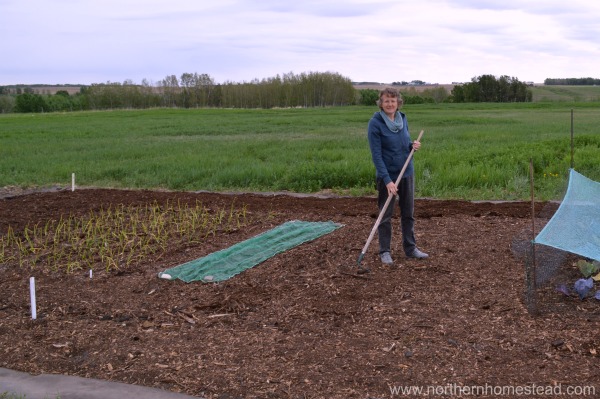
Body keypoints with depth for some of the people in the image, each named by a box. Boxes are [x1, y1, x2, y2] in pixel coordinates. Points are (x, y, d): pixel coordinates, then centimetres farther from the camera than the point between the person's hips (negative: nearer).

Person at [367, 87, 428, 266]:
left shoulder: (402, 118, 2)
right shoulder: (375, 123, -15)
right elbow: (376, 155, -19)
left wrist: (413, 145, -10)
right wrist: (387, 180, -24)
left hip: (407, 173, 5)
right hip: (387, 175, -5)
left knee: (408, 213, 13)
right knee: (385, 215, 5)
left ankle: (410, 248, 25)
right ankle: (385, 251, 17)